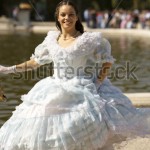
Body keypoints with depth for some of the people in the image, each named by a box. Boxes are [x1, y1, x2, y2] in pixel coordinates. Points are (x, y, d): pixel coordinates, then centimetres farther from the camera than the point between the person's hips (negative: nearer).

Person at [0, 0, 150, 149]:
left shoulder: (88, 40, -6)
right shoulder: (52, 40, 7)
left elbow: (107, 62, 0)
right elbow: (36, 61, 19)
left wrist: (97, 83, -10)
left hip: (82, 91, -4)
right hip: (55, 92, 4)